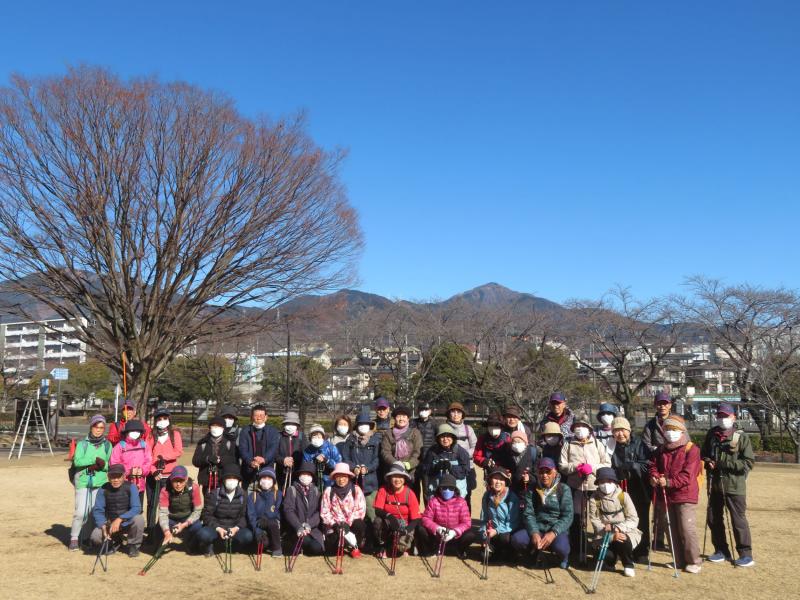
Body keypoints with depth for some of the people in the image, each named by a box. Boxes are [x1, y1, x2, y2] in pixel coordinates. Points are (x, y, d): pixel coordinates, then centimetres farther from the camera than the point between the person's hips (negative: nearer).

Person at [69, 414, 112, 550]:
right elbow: (77, 461, -11)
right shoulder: (82, 443, 2)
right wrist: (95, 459, -17)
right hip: (83, 482, -2)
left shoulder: (107, 445, 9)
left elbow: (110, 466, 6)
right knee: (80, 512, -9)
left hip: (100, 483, 2)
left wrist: (101, 465, -14)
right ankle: (74, 538, 7)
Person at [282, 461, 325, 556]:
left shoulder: (315, 490, 12)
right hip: (296, 530, -3)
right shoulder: (292, 490, 1)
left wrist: (309, 524, -18)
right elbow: (288, 511, -10)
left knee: (318, 548, -22)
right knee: (315, 546, -26)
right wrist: (299, 527, -25)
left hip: (313, 528, 3)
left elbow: (319, 511, 1)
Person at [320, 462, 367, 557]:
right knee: (331, 549, -19)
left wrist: (348, 523, -19)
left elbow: (361, 510, -8)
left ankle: (354, 547, -3)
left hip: (351, 524, -1)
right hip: (334, 527, 1)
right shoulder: (328, 491, 0)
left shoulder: (356, 490, -1)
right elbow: (324, 512, -1)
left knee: (360, 525, -33)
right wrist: (334, 524, -16)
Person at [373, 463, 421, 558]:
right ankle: (382, 547, -4)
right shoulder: (384, 490, -11)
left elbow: (415, 519, -12)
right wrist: (389, 516, -39)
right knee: (378, 520, -32)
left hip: (404, 525, -1)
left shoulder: (409, 493, -13)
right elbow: (377, 511, -19)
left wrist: (407, 530, -31)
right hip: (387, 524, 1)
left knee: (401, 546, -28)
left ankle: (403, 547, 14)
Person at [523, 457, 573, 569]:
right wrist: (534, 533, -23)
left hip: (557, 530, -2)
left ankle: (563, 558, 6)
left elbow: (567, 516, -10)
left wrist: (553, 533, -25)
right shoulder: (533, 489, 4)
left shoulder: (564, 489, -2)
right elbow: (528, 514, -5)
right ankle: (536, 552, 9)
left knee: (560, 547, -35)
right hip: (537, 529, 2)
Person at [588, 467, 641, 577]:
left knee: (623, 542, -33)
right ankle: (611, 561, 15)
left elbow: (634, 520, -10)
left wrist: (615, 528, -24)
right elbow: (595, 522, -11)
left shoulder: (623, 496, -8)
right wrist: (612, 536, -24)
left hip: (626, 532, 0)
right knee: (607, 555, -26)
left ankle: (628, 565, 0)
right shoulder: (594, 499, -7)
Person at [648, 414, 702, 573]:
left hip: (685, 495, -6)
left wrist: (669, 482, -24)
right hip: (667, 495, 6)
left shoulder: (691, 449, -7)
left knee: (686, 528, -8)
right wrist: (654, 476, -10)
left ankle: (694, 561, 5)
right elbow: (653, 464, 13)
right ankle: (679, 561, 19)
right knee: (673, 529, 10)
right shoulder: (661, 450, 14)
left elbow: (687, 475, -15)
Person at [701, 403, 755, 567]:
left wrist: (723, 463, -18)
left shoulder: (741, 438, -8)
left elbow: (748, 462, -13)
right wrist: (707, 461, -5)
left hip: (734, 486, -5)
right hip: (715, 485, 6)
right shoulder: (711, 435, 7)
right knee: (713, 518, 11)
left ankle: (746, 554, 8)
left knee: (738, 520, -3)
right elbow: (703, 454, 19)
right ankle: (721, 551, 25)